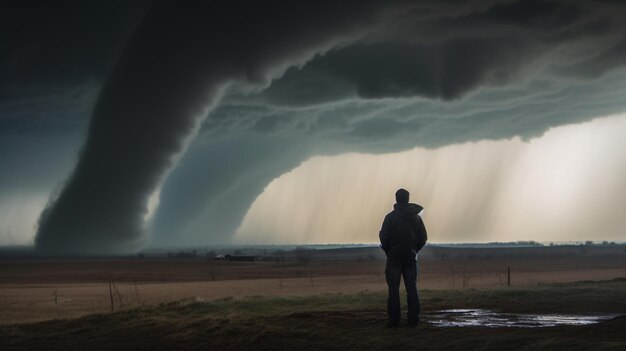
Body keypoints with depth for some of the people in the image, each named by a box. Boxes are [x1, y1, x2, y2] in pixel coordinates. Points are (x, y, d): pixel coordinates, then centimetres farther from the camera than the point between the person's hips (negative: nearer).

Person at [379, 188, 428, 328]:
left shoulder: (390, 217, -7)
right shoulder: (416, 217, 4)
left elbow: (384, 238, -9)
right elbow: (423, 238, 6)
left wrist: (388, 251, 8)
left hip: (394, 257, -3)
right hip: (411, 258, 3)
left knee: (393, 289, -1)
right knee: (412, 288, 6)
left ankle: (393, 319, -5)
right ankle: (413, 319, 2)